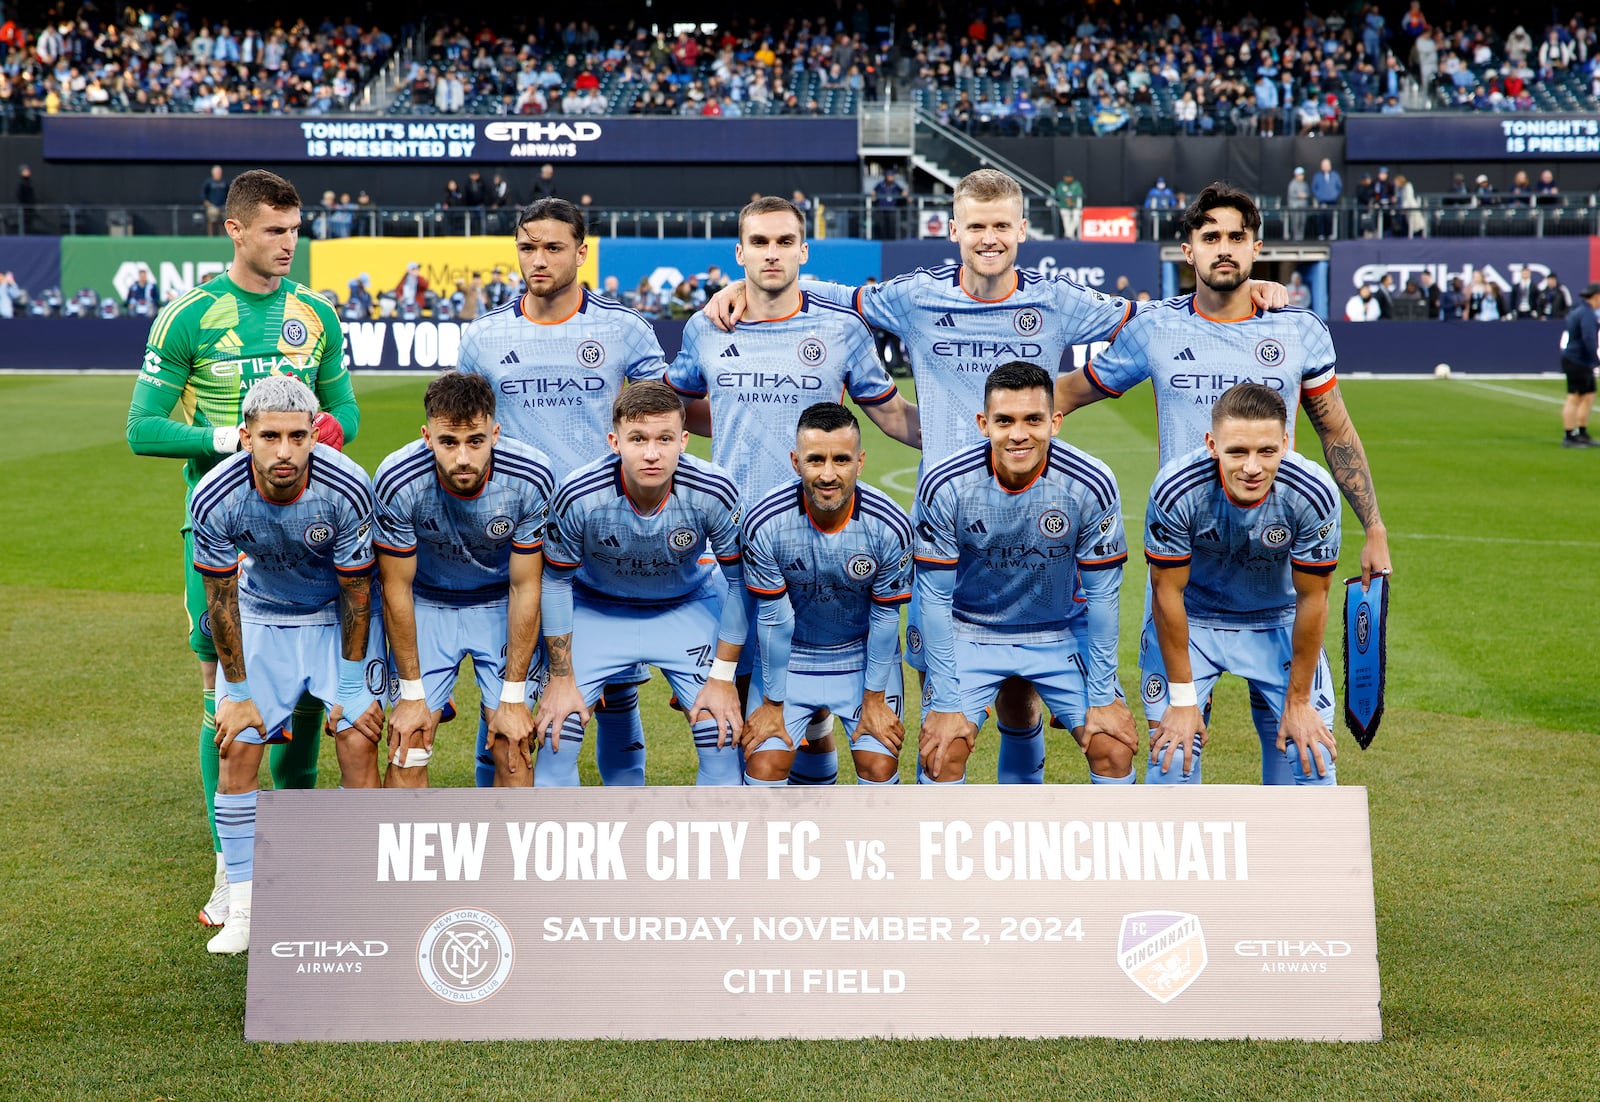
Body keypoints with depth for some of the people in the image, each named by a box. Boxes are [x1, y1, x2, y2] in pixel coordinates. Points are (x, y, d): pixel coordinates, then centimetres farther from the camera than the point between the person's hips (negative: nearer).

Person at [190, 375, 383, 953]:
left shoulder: (347, 490, -31)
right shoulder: (215, 499, -26)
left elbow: (356, 593, -17)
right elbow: (220, 598, -11)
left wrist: (351, 687, -13)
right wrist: (237, 690, -7)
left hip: (340, 614, -2)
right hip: (261, 613, 2)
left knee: (358, 745, -13)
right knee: (237, 748, -6)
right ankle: (243, 910, 5)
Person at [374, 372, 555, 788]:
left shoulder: (531, 478, -28)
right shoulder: (397, 481, -29)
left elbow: (524, 588, -17)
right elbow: (397, 588, -16)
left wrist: (514, 697, -15)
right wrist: (412, 693, -13)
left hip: (502, 604, 0)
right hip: (426, 603, 0)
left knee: (512, 748, -8)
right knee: (408, 748, -8)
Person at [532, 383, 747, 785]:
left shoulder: (714, 493, -29)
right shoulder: (578, 496, -29)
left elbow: (740, 582, -13)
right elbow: (555, 583, -12)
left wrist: (723, 679, -12)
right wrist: (561, 679, -9)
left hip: (687, 607, 1)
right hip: (596, 608, 0)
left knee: (723, 735, -10)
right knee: (555, 735, -10)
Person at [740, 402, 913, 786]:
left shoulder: (890, 525, -23)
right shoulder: (765, 523, -24)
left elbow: (885, 618, -10)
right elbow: (773, 618, -14)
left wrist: (874, 700, -4)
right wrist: (773, 704, -7)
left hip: (865, 656, 0)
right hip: (789, 657, 0)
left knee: (879, 766, -9)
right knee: (764, 764, -10)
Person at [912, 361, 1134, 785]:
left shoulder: (1092, 484, -22)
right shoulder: (943, 485, -23)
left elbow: (1101, 595, -11)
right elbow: (934, 598, -14)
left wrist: (1103, 697, -8)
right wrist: (946, 703, -15)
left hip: (1062, 633, 1)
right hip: (970, 634, -1)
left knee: (1114, 747, -9)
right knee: (942, 752, -15)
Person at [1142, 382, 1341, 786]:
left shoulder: (1313, 493, -29)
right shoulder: (1176, 489, -31)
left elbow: (1311, 598, -15)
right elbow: (1167, 590, -18)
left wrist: (1298, 700, -8)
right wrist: (1182, 698, -13)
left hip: (1280, 621, 1)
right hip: (1191, 618, -1)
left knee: (1311, 753, -6)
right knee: (1173, 753, -9)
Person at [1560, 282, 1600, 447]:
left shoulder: (1577, 309, 16)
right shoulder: (1587, 313, -16)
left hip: (1581, 363, 10)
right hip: (1577, 362, -10)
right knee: (1574, 398, -7)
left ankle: (1582, 433, 20)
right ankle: (1569, 436, -5)